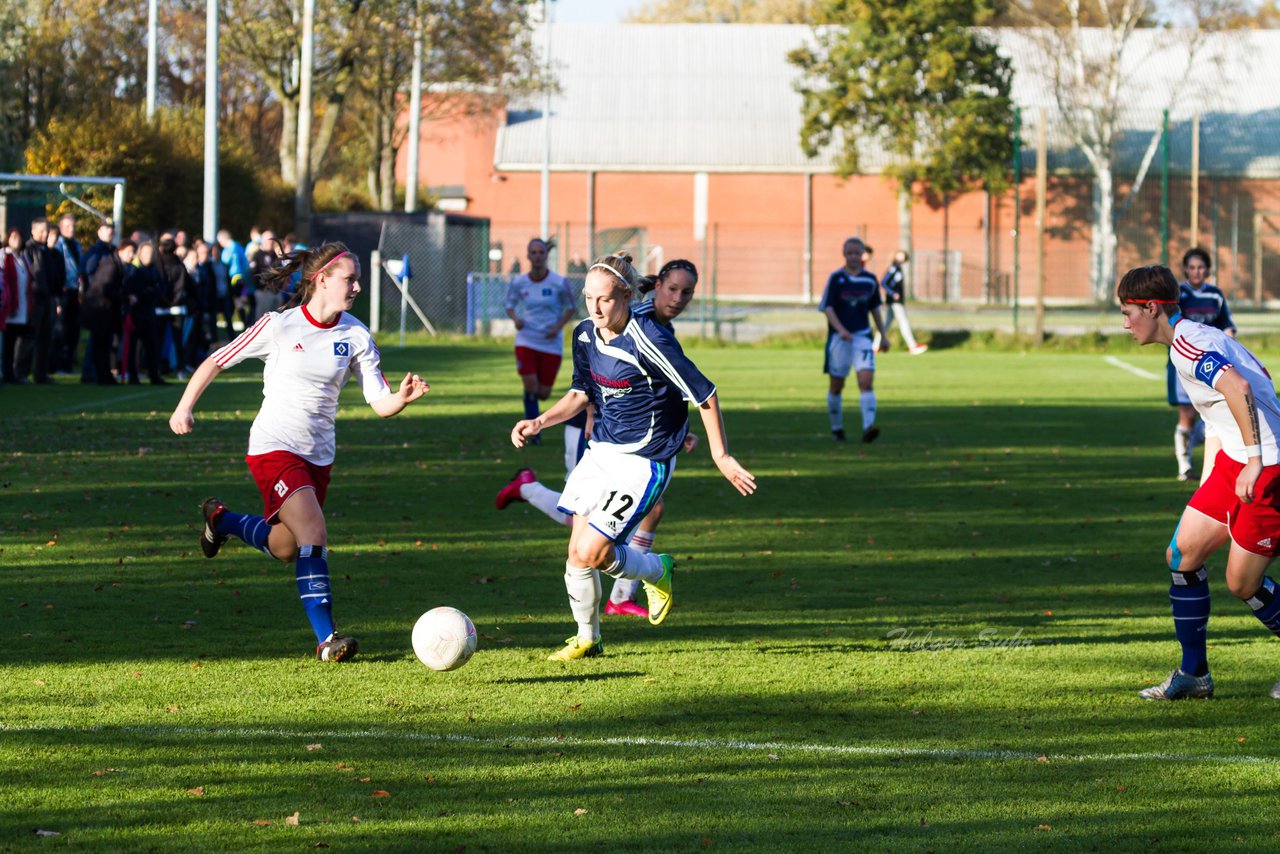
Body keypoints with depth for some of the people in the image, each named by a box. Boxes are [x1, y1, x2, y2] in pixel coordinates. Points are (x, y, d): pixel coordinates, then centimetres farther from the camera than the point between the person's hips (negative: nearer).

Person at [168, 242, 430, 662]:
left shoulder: (356, 336, -2)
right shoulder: (278, 326, -12)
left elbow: (380, 403, -6)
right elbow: (215, 362, 0)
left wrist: (403, 397, -28)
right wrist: (184, 408, 1)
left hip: (318, 455, 6)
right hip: (273, 449, -6)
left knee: (285, 549, 17)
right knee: (314, 533, -23)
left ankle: (221, 520, 46)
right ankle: (326, 638, -17)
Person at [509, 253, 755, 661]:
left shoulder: (649, 341, -23)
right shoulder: (585, 335, 0)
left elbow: (705, 396, -17)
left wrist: (721, 457, -13)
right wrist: (539, 422, -1)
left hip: (643, 462, -7)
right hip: (602, 450, 7)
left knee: (589, 552, -13)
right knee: (577, 553, 4)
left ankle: (658, 571, 16)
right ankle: (587, 639, 24)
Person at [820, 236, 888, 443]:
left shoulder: (870, 280, 7)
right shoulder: (836, 278, -3)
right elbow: (827, 307, -8)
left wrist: (883, 335, 21)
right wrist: (841, 330, -22)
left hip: (862, 336, 1)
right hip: (839, 338, -1)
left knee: (866, 381, -16)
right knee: (837, 385, 7)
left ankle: (868, 427, -24)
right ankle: (836, 427, 26)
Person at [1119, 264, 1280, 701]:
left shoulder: (1186, 344, -16)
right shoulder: (1202, 338, 15)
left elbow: (1239, 388, -31)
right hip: (1234, 460, 10)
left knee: (1242, 583, -3)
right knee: (1183, 552, 8)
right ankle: (1193, 673, 15)